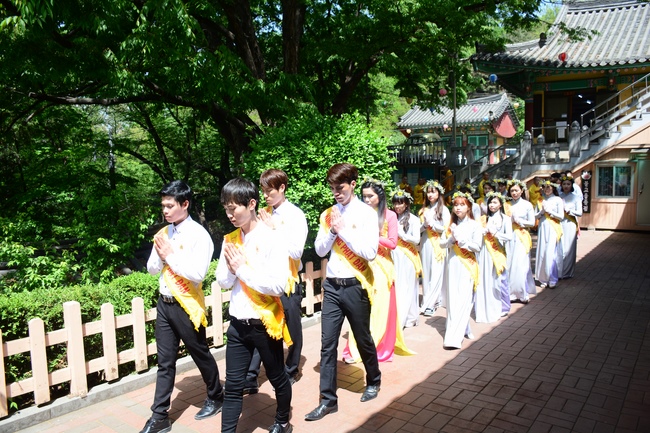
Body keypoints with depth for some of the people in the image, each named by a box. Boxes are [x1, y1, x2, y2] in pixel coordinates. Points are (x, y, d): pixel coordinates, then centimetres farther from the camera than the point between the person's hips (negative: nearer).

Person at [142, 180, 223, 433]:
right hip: (164, 303, 6)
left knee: (201, 355, 13)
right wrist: (160, 254, -10)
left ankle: (215, 398, 35)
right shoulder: (163, 234, 7)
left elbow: (197, 275, -23)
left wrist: (171, 256, -17)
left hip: (186, 306, -6)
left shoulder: (198, 235, -14)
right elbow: (152, 269, 10)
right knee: (165, 362, 12)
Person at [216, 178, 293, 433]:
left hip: (265, 324, -4)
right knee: (233, 385, 8)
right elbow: (222, 282, 6)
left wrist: (243, 269, -19)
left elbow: (278, 286, -22)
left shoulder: (272, 239, -15)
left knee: (277, 378, 17)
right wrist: (230, 268, -15)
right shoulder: (230, 239, 3)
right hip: (238, 324, 4)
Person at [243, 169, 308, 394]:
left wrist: (275, 228, -19)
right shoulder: (265, 214, 6)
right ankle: (250, 379, 11)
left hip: (287, 281, -4)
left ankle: (291, 371, 32)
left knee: (292, 329, 12)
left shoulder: (295, 215, -8)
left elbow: (296, 251, -17)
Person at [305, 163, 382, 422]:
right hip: (332, 286, 4)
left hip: (355, 286, -3)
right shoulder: (328, 214, 6)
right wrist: (332, 230, -11)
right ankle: (328, 400, 15)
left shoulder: (366, 214, -7)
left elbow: (370, 252, -16)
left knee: (363, 339, 14)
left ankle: (373, 382, 40)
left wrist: (343, 230, -16)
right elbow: (320, 250, 4)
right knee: (327, 344, 4)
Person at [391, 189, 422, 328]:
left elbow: (416, 239, -7)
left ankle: (408, 317, 6)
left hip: (407, 257, -4)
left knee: (406, 287, -1)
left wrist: (400, 233, -10)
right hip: (394, 256, 4)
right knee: (394, 286, 4)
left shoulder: (413, 219, -2)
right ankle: (395, 316, 14)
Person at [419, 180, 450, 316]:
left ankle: (430, 304, -4)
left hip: (438, 244, -4)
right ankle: (429, 299, 13)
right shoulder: (424, 210, 14)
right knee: (426, 273, 5)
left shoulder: (444, 209, 1)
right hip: (425, 244, 5)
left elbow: (445, 228, -7)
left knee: (436, 274, -5)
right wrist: (425, 224, -8)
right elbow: (420, 228, 12)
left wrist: (431, 222, -8)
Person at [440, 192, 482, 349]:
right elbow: (442, 244, 5)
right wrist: (452, 238, -12)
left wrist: (460, 238, -13)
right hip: (452, 264, 4)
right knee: (452, 299, 3)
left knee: (463, 301, -8)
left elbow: (477, 246, -8)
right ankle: (463, 329, 20)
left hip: (467, 266, -4)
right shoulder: (451, 224, 11)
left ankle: (454, 337, -9)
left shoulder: (475, 225, 0)